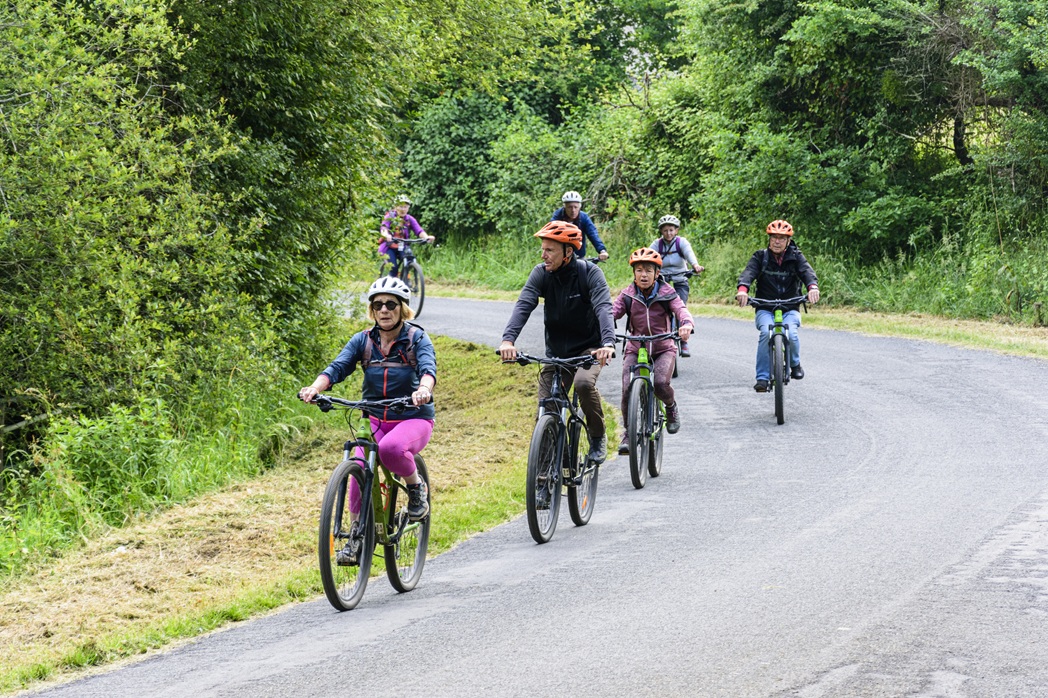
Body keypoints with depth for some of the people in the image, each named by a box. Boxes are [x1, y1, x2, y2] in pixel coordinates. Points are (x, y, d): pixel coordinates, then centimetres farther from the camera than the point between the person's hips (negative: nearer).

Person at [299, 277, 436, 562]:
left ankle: (417, 487, -5)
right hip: (374, 419, 3)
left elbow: (428, 367, -23)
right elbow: (338, 367, -9)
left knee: (390, 448, -36)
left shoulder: (417, 338, -4)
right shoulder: (363, 340, 4)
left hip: (413, 418, -3)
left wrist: (423, 389, -47)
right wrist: (315, 388, -31)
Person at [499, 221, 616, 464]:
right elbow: (524, 305, -22)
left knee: (584, 382, -33)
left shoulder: (590, 273, -16)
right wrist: (508, 339, -40)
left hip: (588, 348, -3)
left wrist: (608, 343, -49)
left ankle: (597, 437, -9)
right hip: (556, 351, 3)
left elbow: (603, 308, -30)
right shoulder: (541, 273, -9)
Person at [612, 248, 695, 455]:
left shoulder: (666, 293, -4)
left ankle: (671, 407, 8)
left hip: (663, 348, -1)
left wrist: (687, 325, -43)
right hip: (635, 349, 1)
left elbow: (681, 310, -18)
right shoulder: (628, 296, 0)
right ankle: (627, 432, 0)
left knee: (661, 383, -28)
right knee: (628, 389, -19)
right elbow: (612, 312, -12)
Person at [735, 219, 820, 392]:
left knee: (792, 334, -29)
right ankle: (762, 377, -22)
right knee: (766, 333, -30)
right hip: (765, 309, 0)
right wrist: (742, 289, -40)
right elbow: (749, 272, -17)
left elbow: (806, 271, -16)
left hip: (790, 309, 0)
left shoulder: (796, 257, 3)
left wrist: (812, 286, -41)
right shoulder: (760, 257, 1)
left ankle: (795, 363, 4)